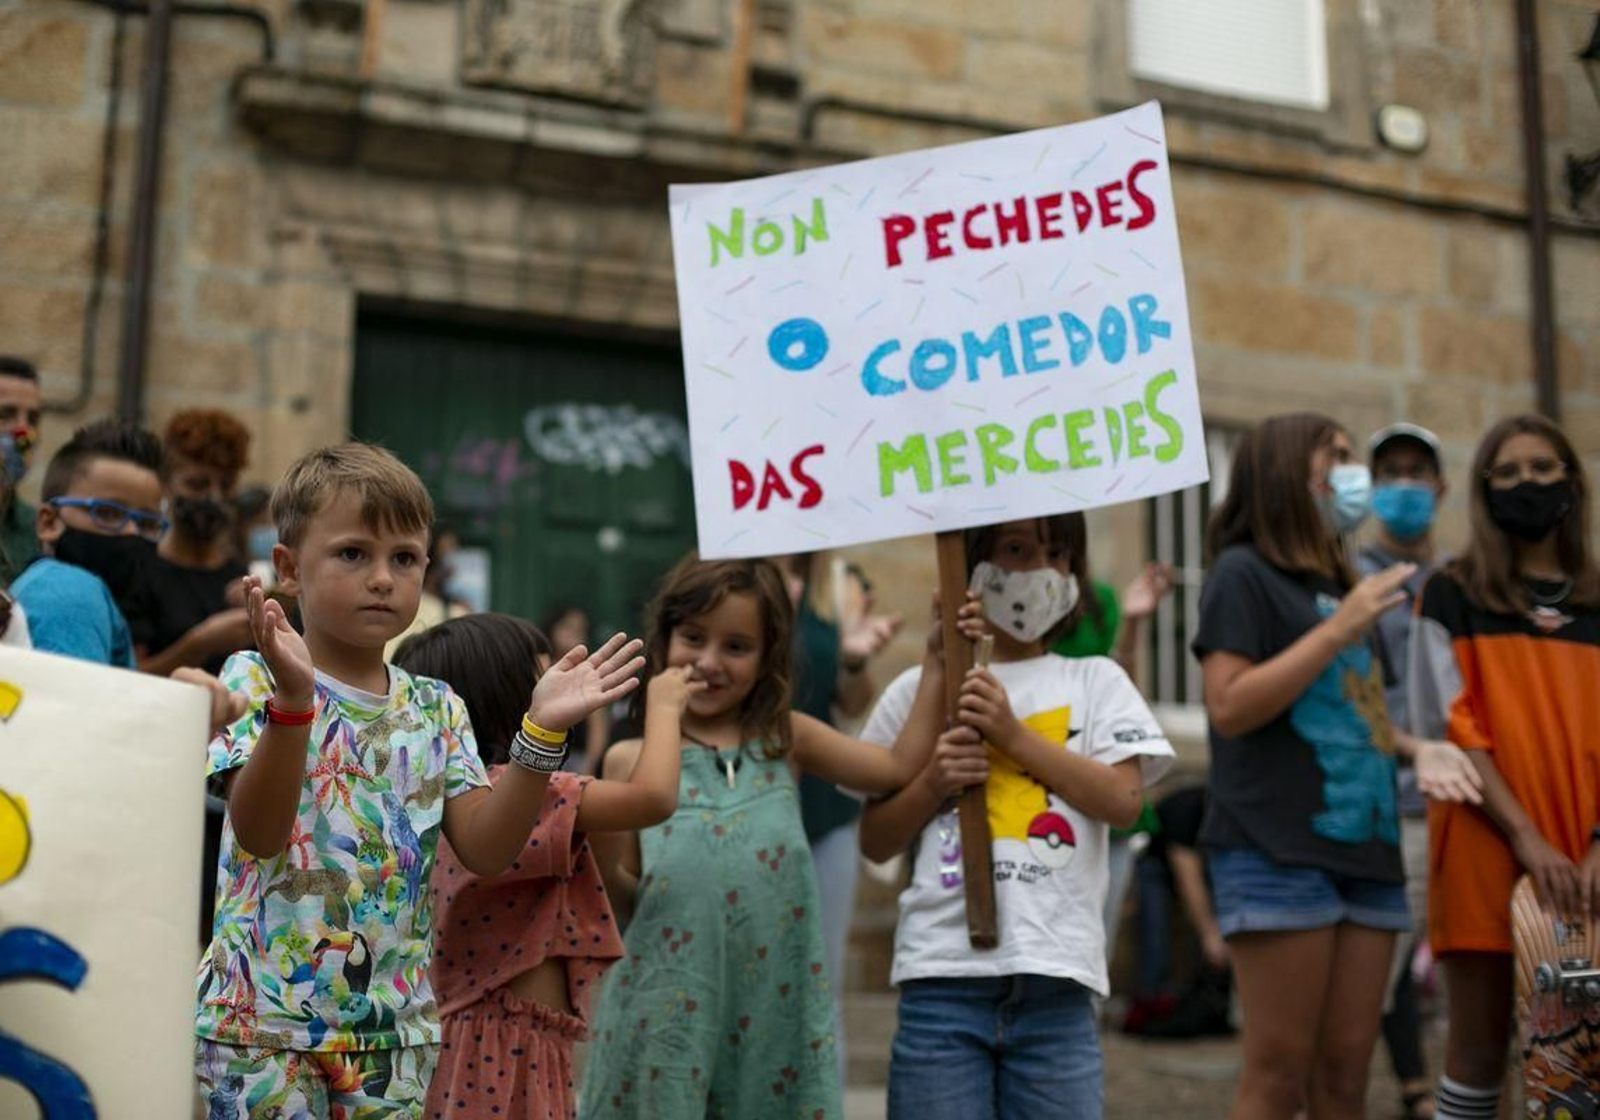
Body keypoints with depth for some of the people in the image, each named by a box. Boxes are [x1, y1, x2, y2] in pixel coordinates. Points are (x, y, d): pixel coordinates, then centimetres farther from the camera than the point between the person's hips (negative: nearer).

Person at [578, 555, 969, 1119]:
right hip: (667, 1013, -2)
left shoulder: (784, 740, 4)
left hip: (774, 1009, 2)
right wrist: (599, 850, -18)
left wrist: (940, 658, 5)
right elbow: (627, 900, 2)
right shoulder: (632, 761, -3)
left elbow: (901, 766, 8)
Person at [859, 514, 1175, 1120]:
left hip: (1057, 982, 0)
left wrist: (1015, 733, -7)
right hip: (944, 977, 0)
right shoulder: (918, 688, 11)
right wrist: (932, 782, -8)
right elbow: (875, 841, 11)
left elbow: (1123, 798, -2)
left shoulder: (1096, 681, 13)